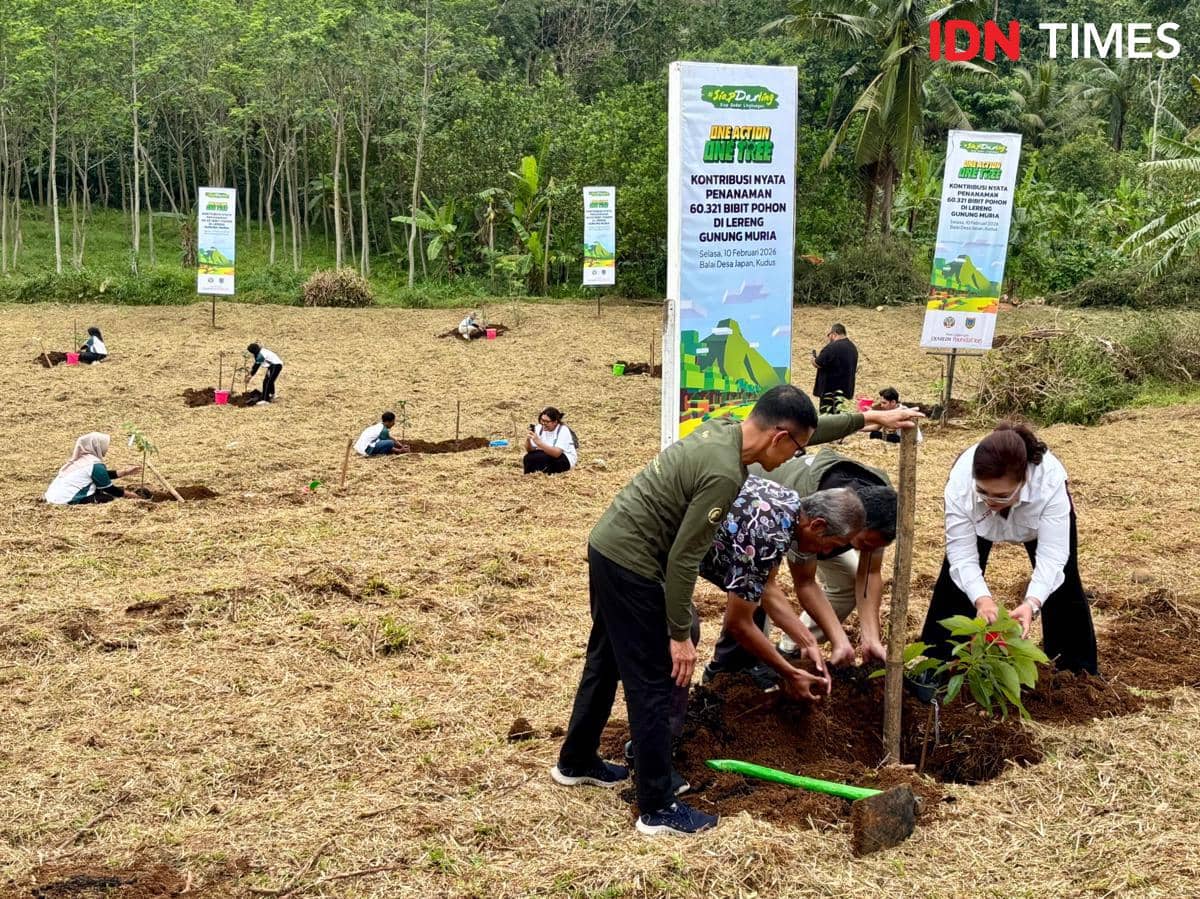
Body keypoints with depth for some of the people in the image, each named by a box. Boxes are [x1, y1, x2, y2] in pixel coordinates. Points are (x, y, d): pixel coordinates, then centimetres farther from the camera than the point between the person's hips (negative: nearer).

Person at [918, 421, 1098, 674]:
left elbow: (1052, 556, -44)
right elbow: (962, 555, -37)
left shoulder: (1050, 483, -46)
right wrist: (981, 598, -55)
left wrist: (1032, 603, -60)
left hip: (1040, 512, -1)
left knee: (1062, 586, 0)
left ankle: (1077, 672, 17)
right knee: (954, 580, -3)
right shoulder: (960, 482, -43)